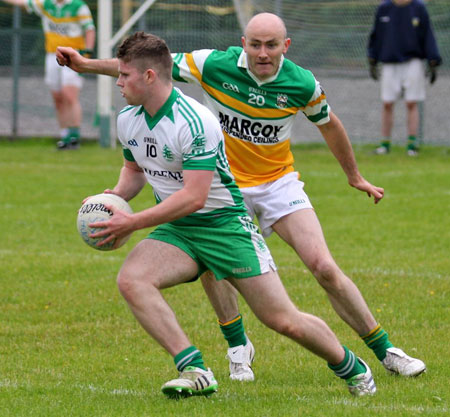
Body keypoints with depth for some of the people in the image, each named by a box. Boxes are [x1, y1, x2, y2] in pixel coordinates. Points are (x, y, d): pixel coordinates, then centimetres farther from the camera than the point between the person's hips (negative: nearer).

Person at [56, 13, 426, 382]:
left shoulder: (302, 84, -13)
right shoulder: (214, 65, -17)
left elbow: (328, 124, 7)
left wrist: (355, 177, 20)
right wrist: (86, 64, -12)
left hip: (280, 182, 0)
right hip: (224, 182, 0)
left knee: (325, 269, -11)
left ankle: (385, 351, 4)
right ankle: (238, 346, -4)